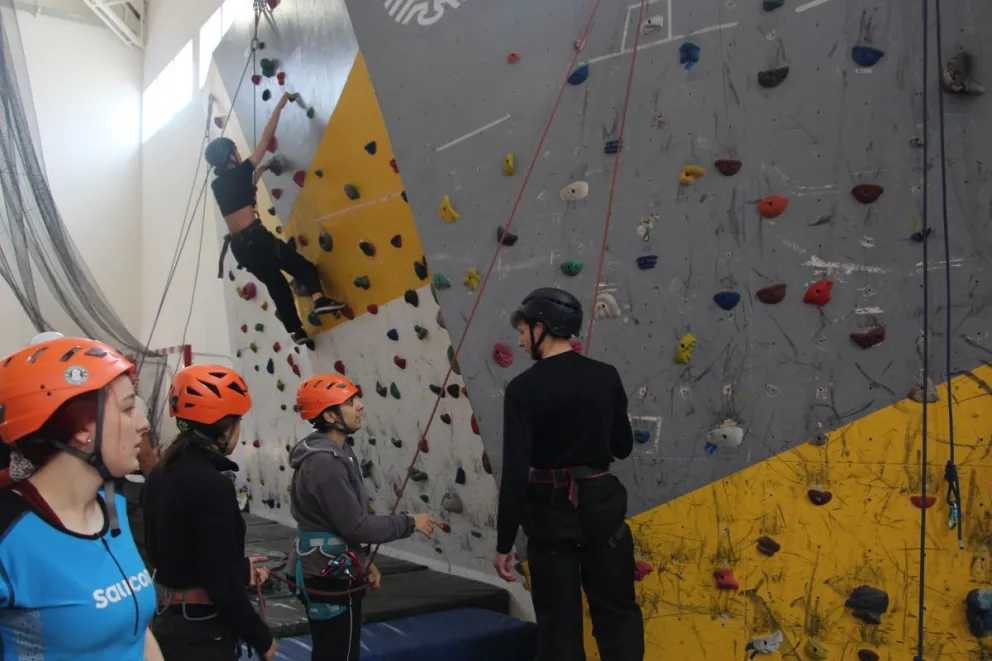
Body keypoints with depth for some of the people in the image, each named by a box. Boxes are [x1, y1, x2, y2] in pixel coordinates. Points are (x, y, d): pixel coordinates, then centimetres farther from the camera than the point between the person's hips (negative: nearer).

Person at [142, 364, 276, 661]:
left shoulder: (160, 476, 4)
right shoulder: (212, 485, -23)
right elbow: (223, 584, -22)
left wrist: (240, 568, 20)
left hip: (170, 624, 9)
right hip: (202, 637, -8)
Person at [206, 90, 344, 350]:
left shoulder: (217, 184, 15)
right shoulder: (241, 171, -1)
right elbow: (266, 138, 3)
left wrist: (259, 171, 41)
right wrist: (280, 106, 10)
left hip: (238, 246, 6)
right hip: (255, 238, -6)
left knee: (276, 284, 13)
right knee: (302, 266, 3)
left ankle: (297, 331, 12)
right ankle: (319, 299, -21)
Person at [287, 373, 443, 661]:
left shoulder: (332, 453, 8)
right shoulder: (324, 462, -24)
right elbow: (356, 525, -24)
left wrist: (362, 563, 16)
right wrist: (410, 523, -13)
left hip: (327, 573, 10)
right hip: (330, 580, -10)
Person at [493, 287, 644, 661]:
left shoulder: (524, 388, -14)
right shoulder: (606, 377, -3)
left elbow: (515, 472, -16)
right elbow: (623, 447, 8)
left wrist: (504, 542, -9)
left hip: (550, 516, -2)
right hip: (601, 507, 3)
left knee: (559, 624, 11)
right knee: (618, 614, 15)